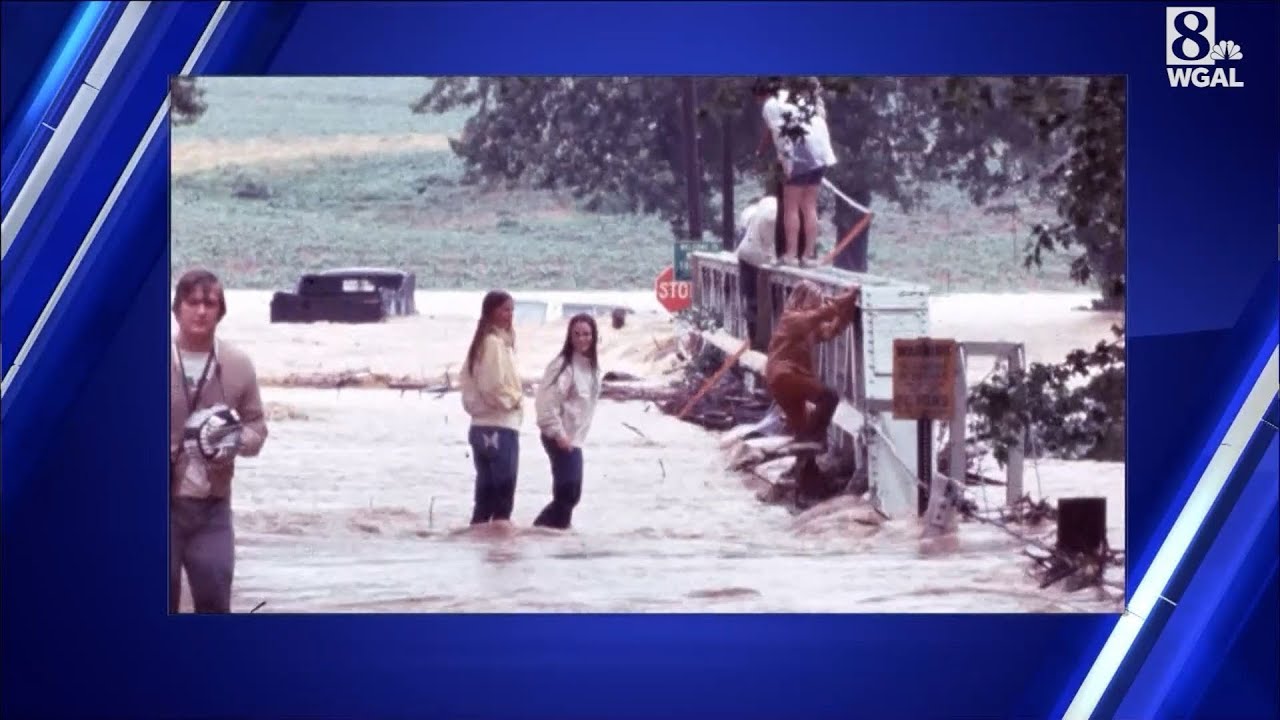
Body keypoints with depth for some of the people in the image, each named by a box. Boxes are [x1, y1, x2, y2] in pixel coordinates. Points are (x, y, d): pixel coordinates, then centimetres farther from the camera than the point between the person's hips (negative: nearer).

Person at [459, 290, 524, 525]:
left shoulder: (483, 342, 16)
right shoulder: (495, 342, -13)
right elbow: (493, 386, -20)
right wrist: (515, 400, -5)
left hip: (482, 427, 9)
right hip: (500, 428, -9)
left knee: (486, 495, 11)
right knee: (504, 496, -5)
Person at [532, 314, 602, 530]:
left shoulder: (591, 366, 9)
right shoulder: (563, 364, -16)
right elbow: (546, 402, -21)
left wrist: (571, 435, 14)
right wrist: (559, 434, -21)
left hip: (574, 438, 9)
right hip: (560, 438, -9)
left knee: (571, 492, 13)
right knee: (569, 492, -12)